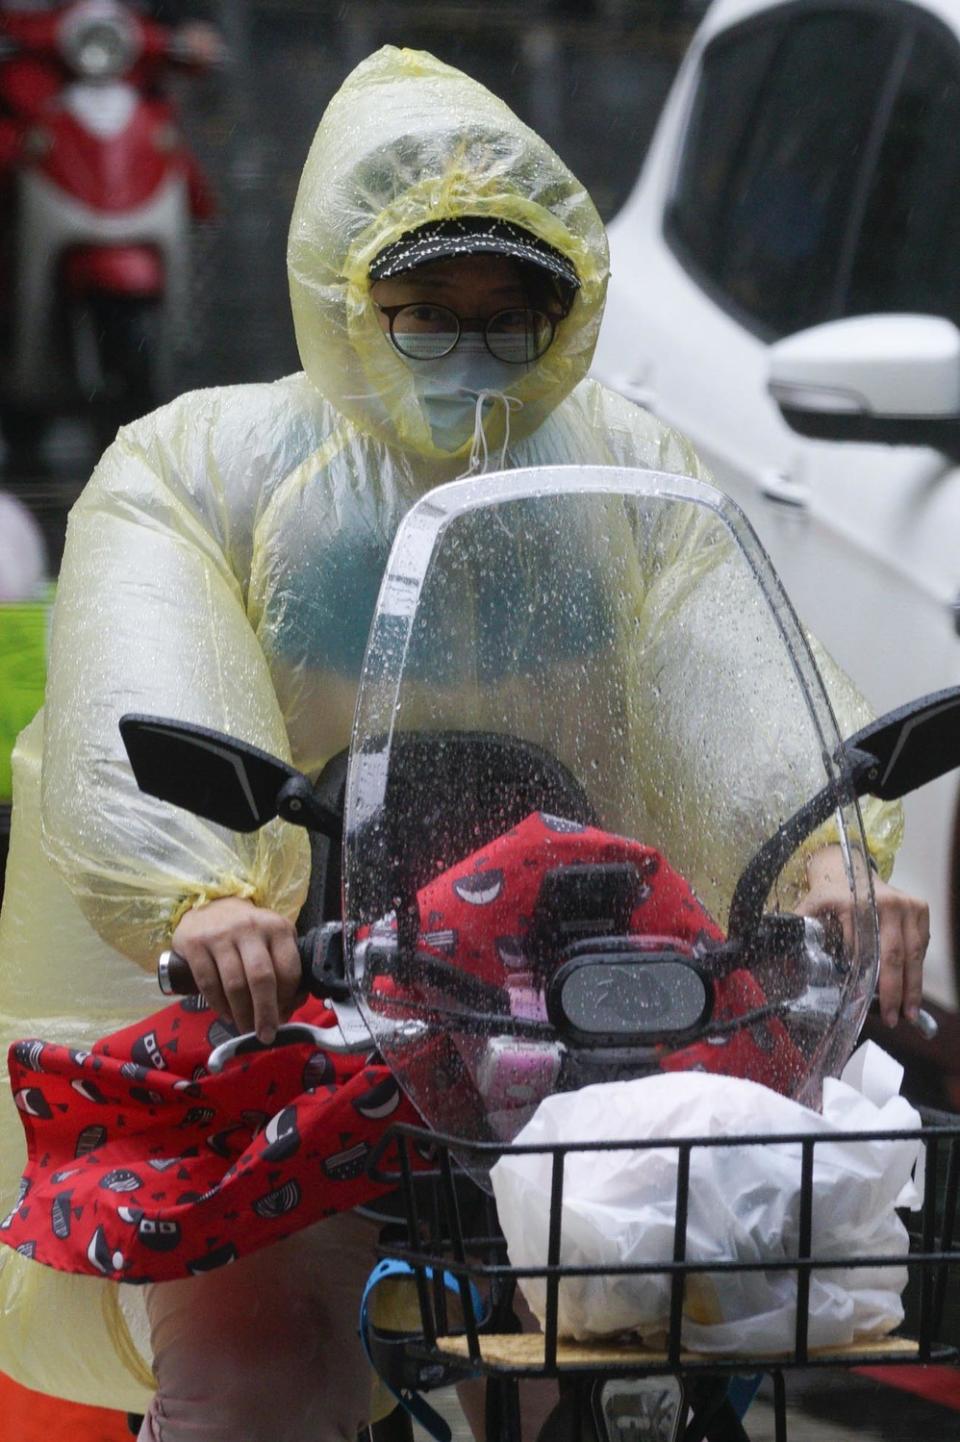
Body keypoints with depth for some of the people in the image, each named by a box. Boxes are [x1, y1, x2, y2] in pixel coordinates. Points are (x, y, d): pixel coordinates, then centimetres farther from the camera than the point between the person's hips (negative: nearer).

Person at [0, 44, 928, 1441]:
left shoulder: (628, 465, 12)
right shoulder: (196, 466, 3)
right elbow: (132, 713, -14)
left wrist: (841, 848, -25)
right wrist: (202, 898, -36)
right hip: (278, 1012, -3)